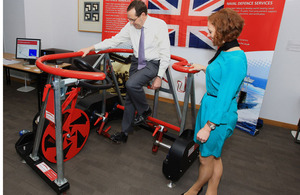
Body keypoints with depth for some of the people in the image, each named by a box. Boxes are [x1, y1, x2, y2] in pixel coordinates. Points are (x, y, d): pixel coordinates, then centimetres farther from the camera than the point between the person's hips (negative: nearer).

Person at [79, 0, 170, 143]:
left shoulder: (159, 25, -15)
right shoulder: (131, 26, -2)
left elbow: (165, 53, -14)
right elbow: (114, 40, 2)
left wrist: (159, 76, -17)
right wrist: (91, 48, -3)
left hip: (153, 63, -5)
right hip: (137, 62, 6)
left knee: (131, 84, -29)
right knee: (130, 96, 4)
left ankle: (145, 111, 1)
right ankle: (125, 132, 18)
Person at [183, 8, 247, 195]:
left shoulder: (236, 60, -25)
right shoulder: (225, 51, 4)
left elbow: (225, 98, -24)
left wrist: (208, 126, -20)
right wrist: (204, 68, 28)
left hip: (220, 114, -9)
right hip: (210, 105, 9)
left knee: (206, 158, 12)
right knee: (215, 156, 22)